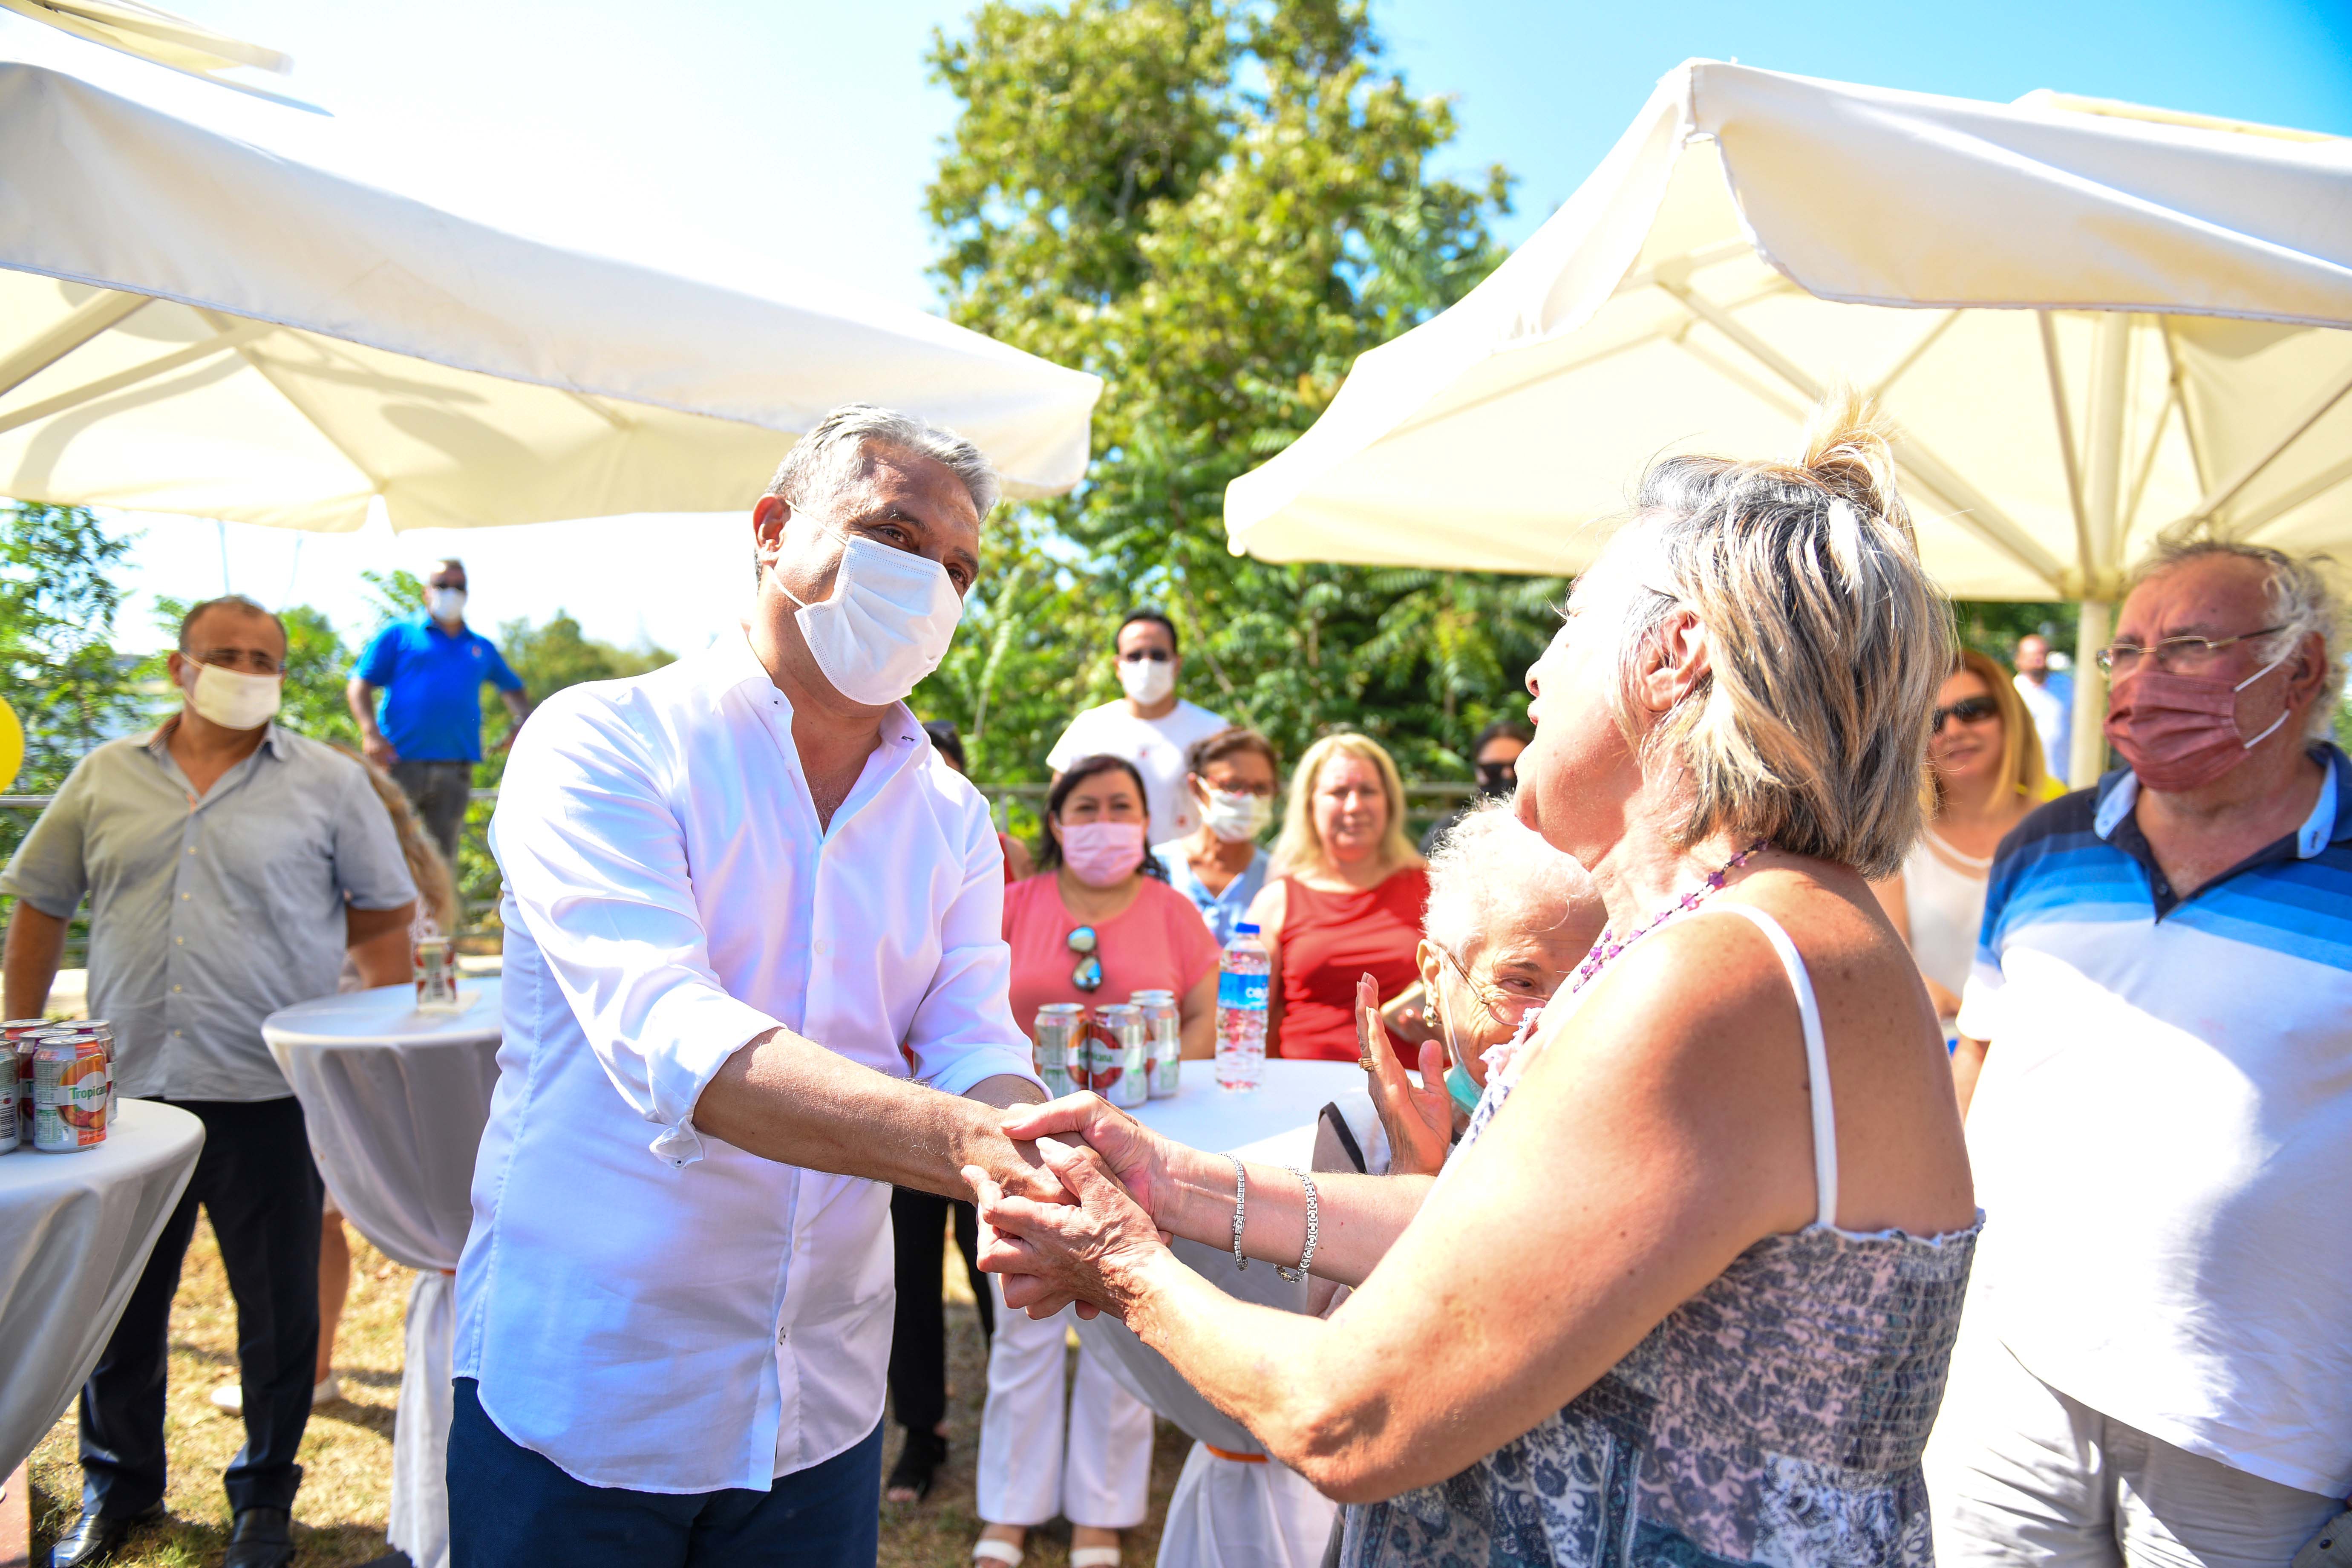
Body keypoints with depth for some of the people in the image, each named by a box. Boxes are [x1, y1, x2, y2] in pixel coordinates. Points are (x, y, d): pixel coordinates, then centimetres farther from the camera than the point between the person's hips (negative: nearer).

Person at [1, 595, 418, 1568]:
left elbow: (386, 911, 2)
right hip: (124, 1089, 3)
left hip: (271, 1096, -2)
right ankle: (117, 1489, 37)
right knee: (116, 1303, 16)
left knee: (279, 1310, 8)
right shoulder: (105, 777, 8)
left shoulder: (328, 783, 0)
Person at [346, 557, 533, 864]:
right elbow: (359, 686, 2)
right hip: (400, 763, -3)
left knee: (444, 856, 7)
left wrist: (522, 722, 10)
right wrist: (371, 732, -14)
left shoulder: (482, 648, 19)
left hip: (456, 768, 4)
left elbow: (512, 688, 32)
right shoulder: (398, 635, 7)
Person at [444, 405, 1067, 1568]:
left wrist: (1031, 1175, -29)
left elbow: (973, 1049, -5)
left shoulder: (952, 819, 5)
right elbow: (665, 1033, -27)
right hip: (578, 1388, -4)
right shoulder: (603, 742, -13)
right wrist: (955, 1138, -41)